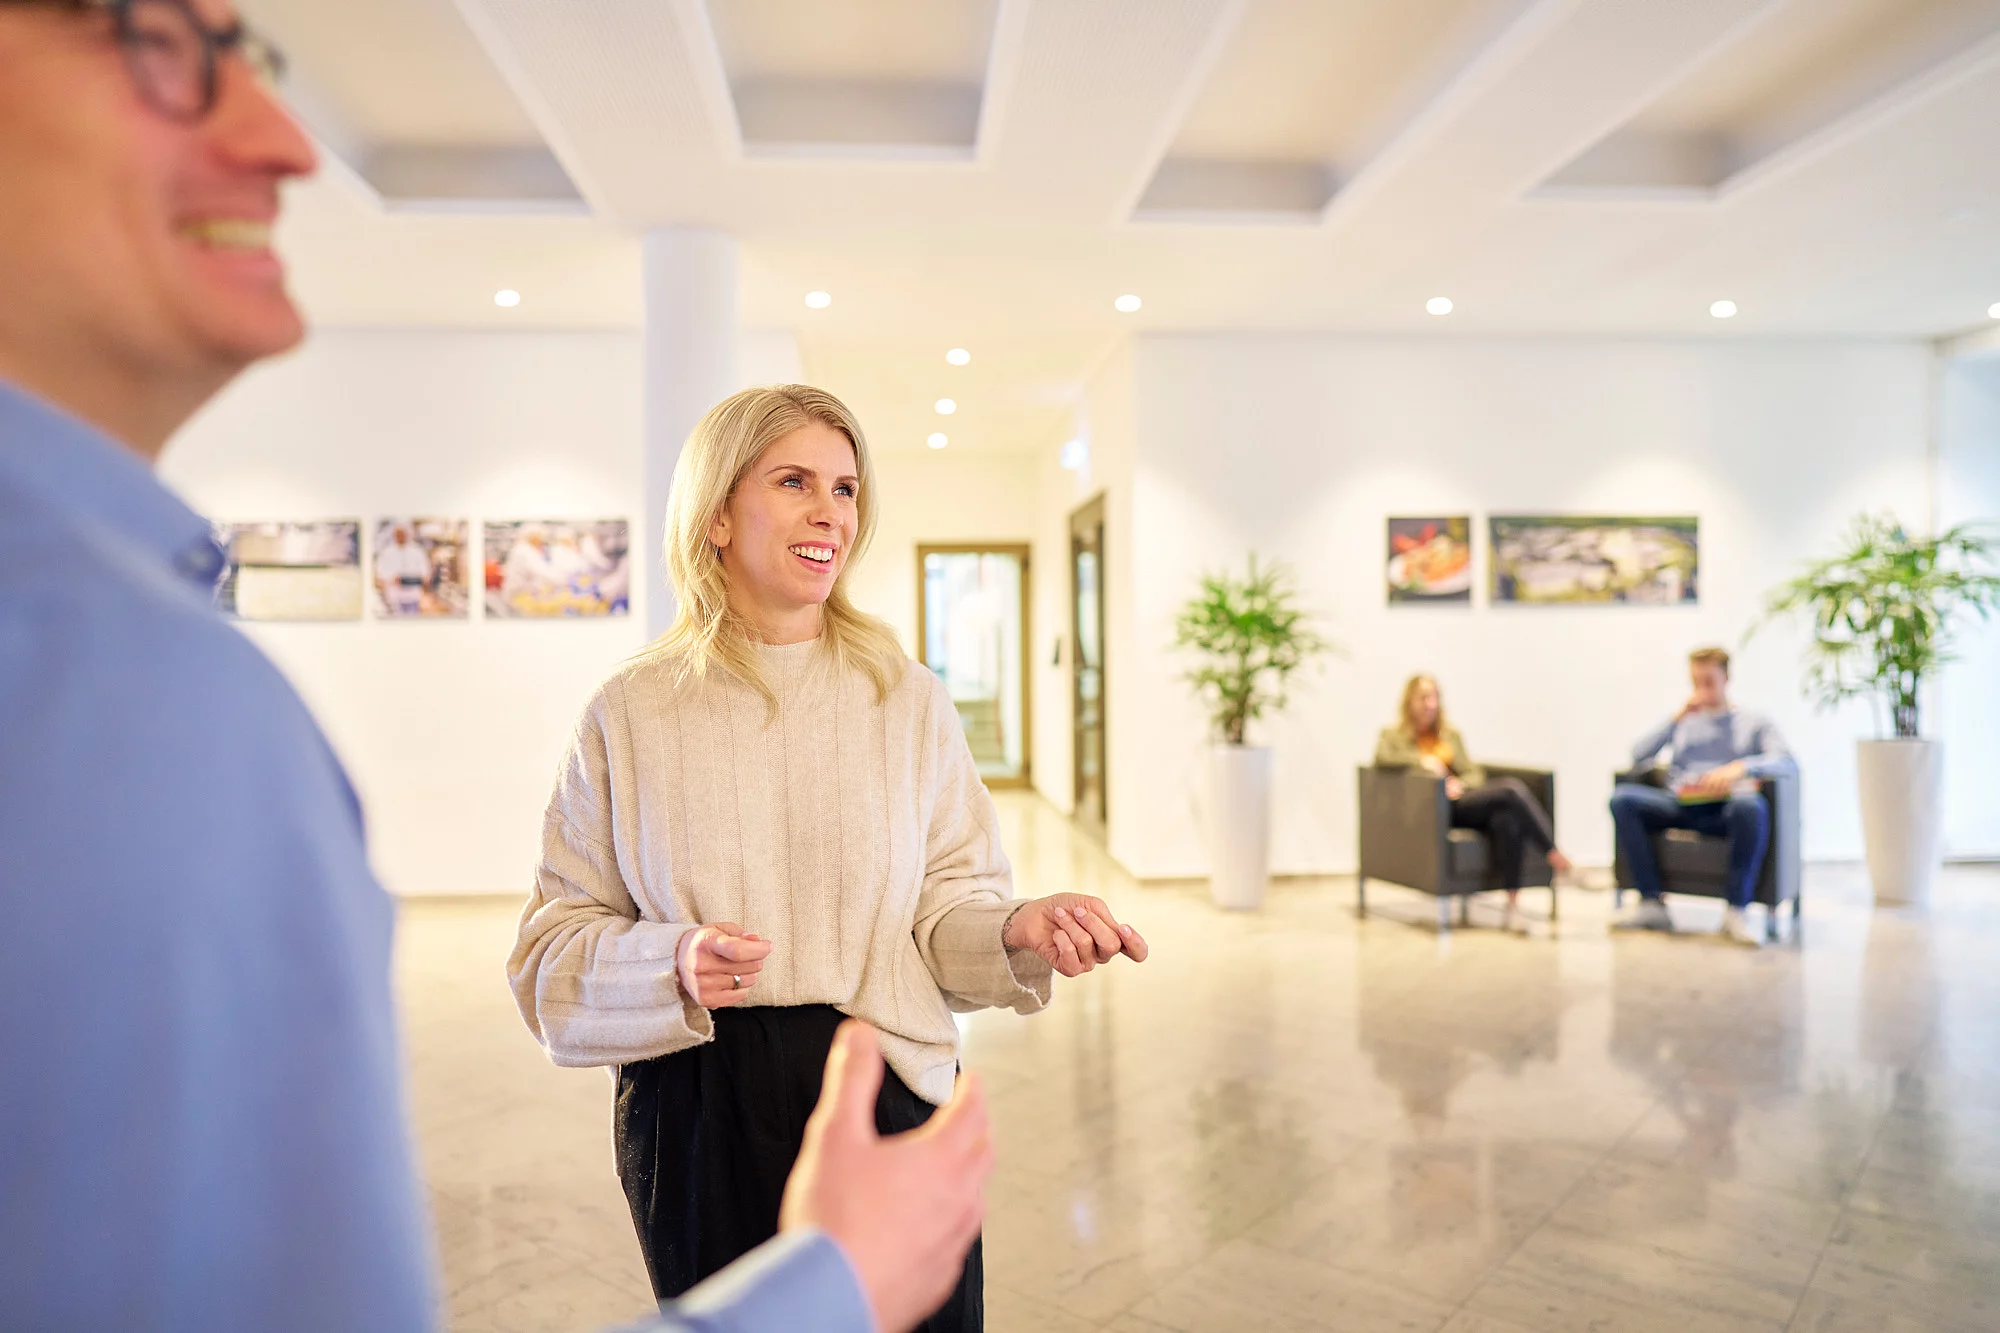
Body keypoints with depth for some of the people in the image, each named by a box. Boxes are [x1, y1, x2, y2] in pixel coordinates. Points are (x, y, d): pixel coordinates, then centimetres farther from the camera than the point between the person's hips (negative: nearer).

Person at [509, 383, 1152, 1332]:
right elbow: (555, 942, -1)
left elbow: (946, 905, 0)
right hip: (698, 1116, 0)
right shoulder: (630, 714, -2)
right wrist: (672, 966, -19)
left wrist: (1017, 932, -20)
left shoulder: (908, 699, 0)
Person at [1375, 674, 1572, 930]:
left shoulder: (1451, 734, 25)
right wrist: (1421, 759, -16)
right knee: (1511, 788, -27)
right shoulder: (1394, 734, 12)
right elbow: (1382, 756, -12)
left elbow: (1474, 774, 17)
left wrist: (1460, 784, -4)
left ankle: (1512, 900, -34)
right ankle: (1554, 853, -22)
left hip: (1461, 798, 5)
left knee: (1506, 819, -33)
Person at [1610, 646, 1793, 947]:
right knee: (1623, 797, -27)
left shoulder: (1754, 722, 19)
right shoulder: (1683, 722, 26)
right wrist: (1677, 719, 5)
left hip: (1724, 808, -2)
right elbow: (1638, 758, 12)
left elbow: (1785, 761, -1)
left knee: (1751, 805, -40)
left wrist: (1741, 767, -20)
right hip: (1680, 805, 3)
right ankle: (1652, 904, -26)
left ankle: (1735, 912, -31)